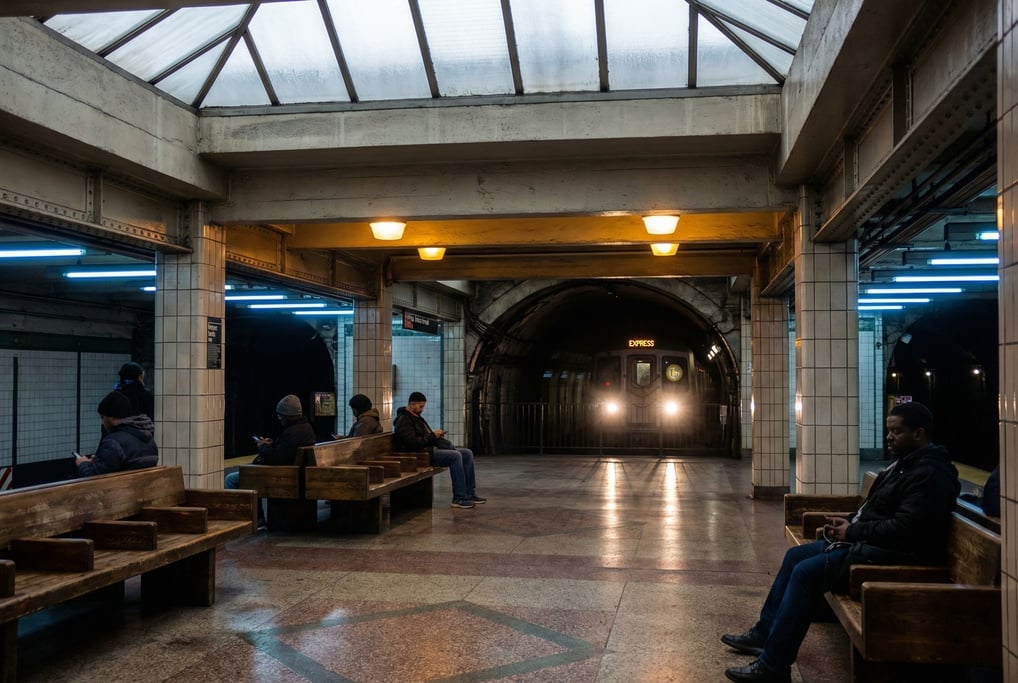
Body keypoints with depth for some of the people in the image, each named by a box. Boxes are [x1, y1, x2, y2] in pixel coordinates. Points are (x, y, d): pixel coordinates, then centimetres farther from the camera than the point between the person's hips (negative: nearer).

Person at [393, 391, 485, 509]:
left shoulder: (416, 417, 22)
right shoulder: (403, 421, -11)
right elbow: (413, 443, -23)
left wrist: (437, 434, 6)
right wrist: (433, 435, -14)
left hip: (432, 448, 11)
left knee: (467, 453, 1)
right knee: (456, 455, -28)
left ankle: (470, 494, 0)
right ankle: (459, 498, -25)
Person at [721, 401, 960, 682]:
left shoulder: (929, 474, -18)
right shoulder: (906, 463, 16)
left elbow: (903, 528, -26)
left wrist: (853, 531, -15)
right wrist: (848, 522, 5)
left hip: (893, 554, -11)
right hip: (867, 542, 11)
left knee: (806, 572, -21)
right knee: (796, 555, 10)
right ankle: (764, 634, 17)